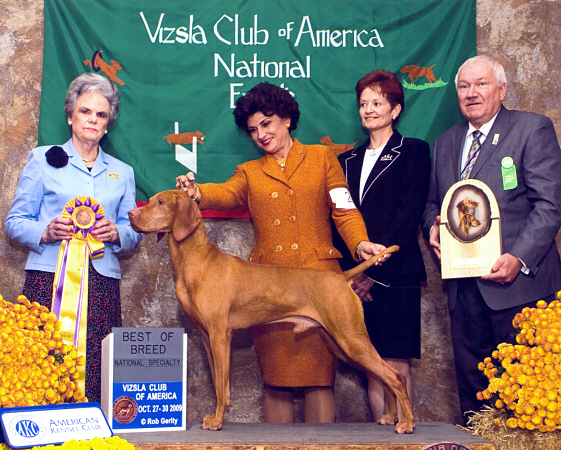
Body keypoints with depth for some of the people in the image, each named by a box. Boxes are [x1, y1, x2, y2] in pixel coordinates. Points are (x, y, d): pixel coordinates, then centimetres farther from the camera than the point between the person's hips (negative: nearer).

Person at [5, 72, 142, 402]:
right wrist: (46, 232, -12)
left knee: (96, 379, -8)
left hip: (103, 285, 2)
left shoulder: (122, 172, 20)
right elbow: (15, 221, 7)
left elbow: (134, 233, 17)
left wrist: (117, 235, -5)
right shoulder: (43, 160, 11)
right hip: (49, 279, -2)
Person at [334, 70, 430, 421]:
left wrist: (376, 272, -11)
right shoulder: (348, 160, 19)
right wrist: (350, 271, -2)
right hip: (357, 278, 4)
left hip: (396, 274, -4)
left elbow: (408, 218, -6)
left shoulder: (413, 152, 4)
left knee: (395, 365, -6)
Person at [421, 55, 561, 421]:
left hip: (516, 280, -5)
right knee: (470, 377, 11)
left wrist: (520, 259, -20)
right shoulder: (446, 143, 17)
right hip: (464, 285, 6)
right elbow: (433, 202, 24)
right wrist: (433, 226, 0)